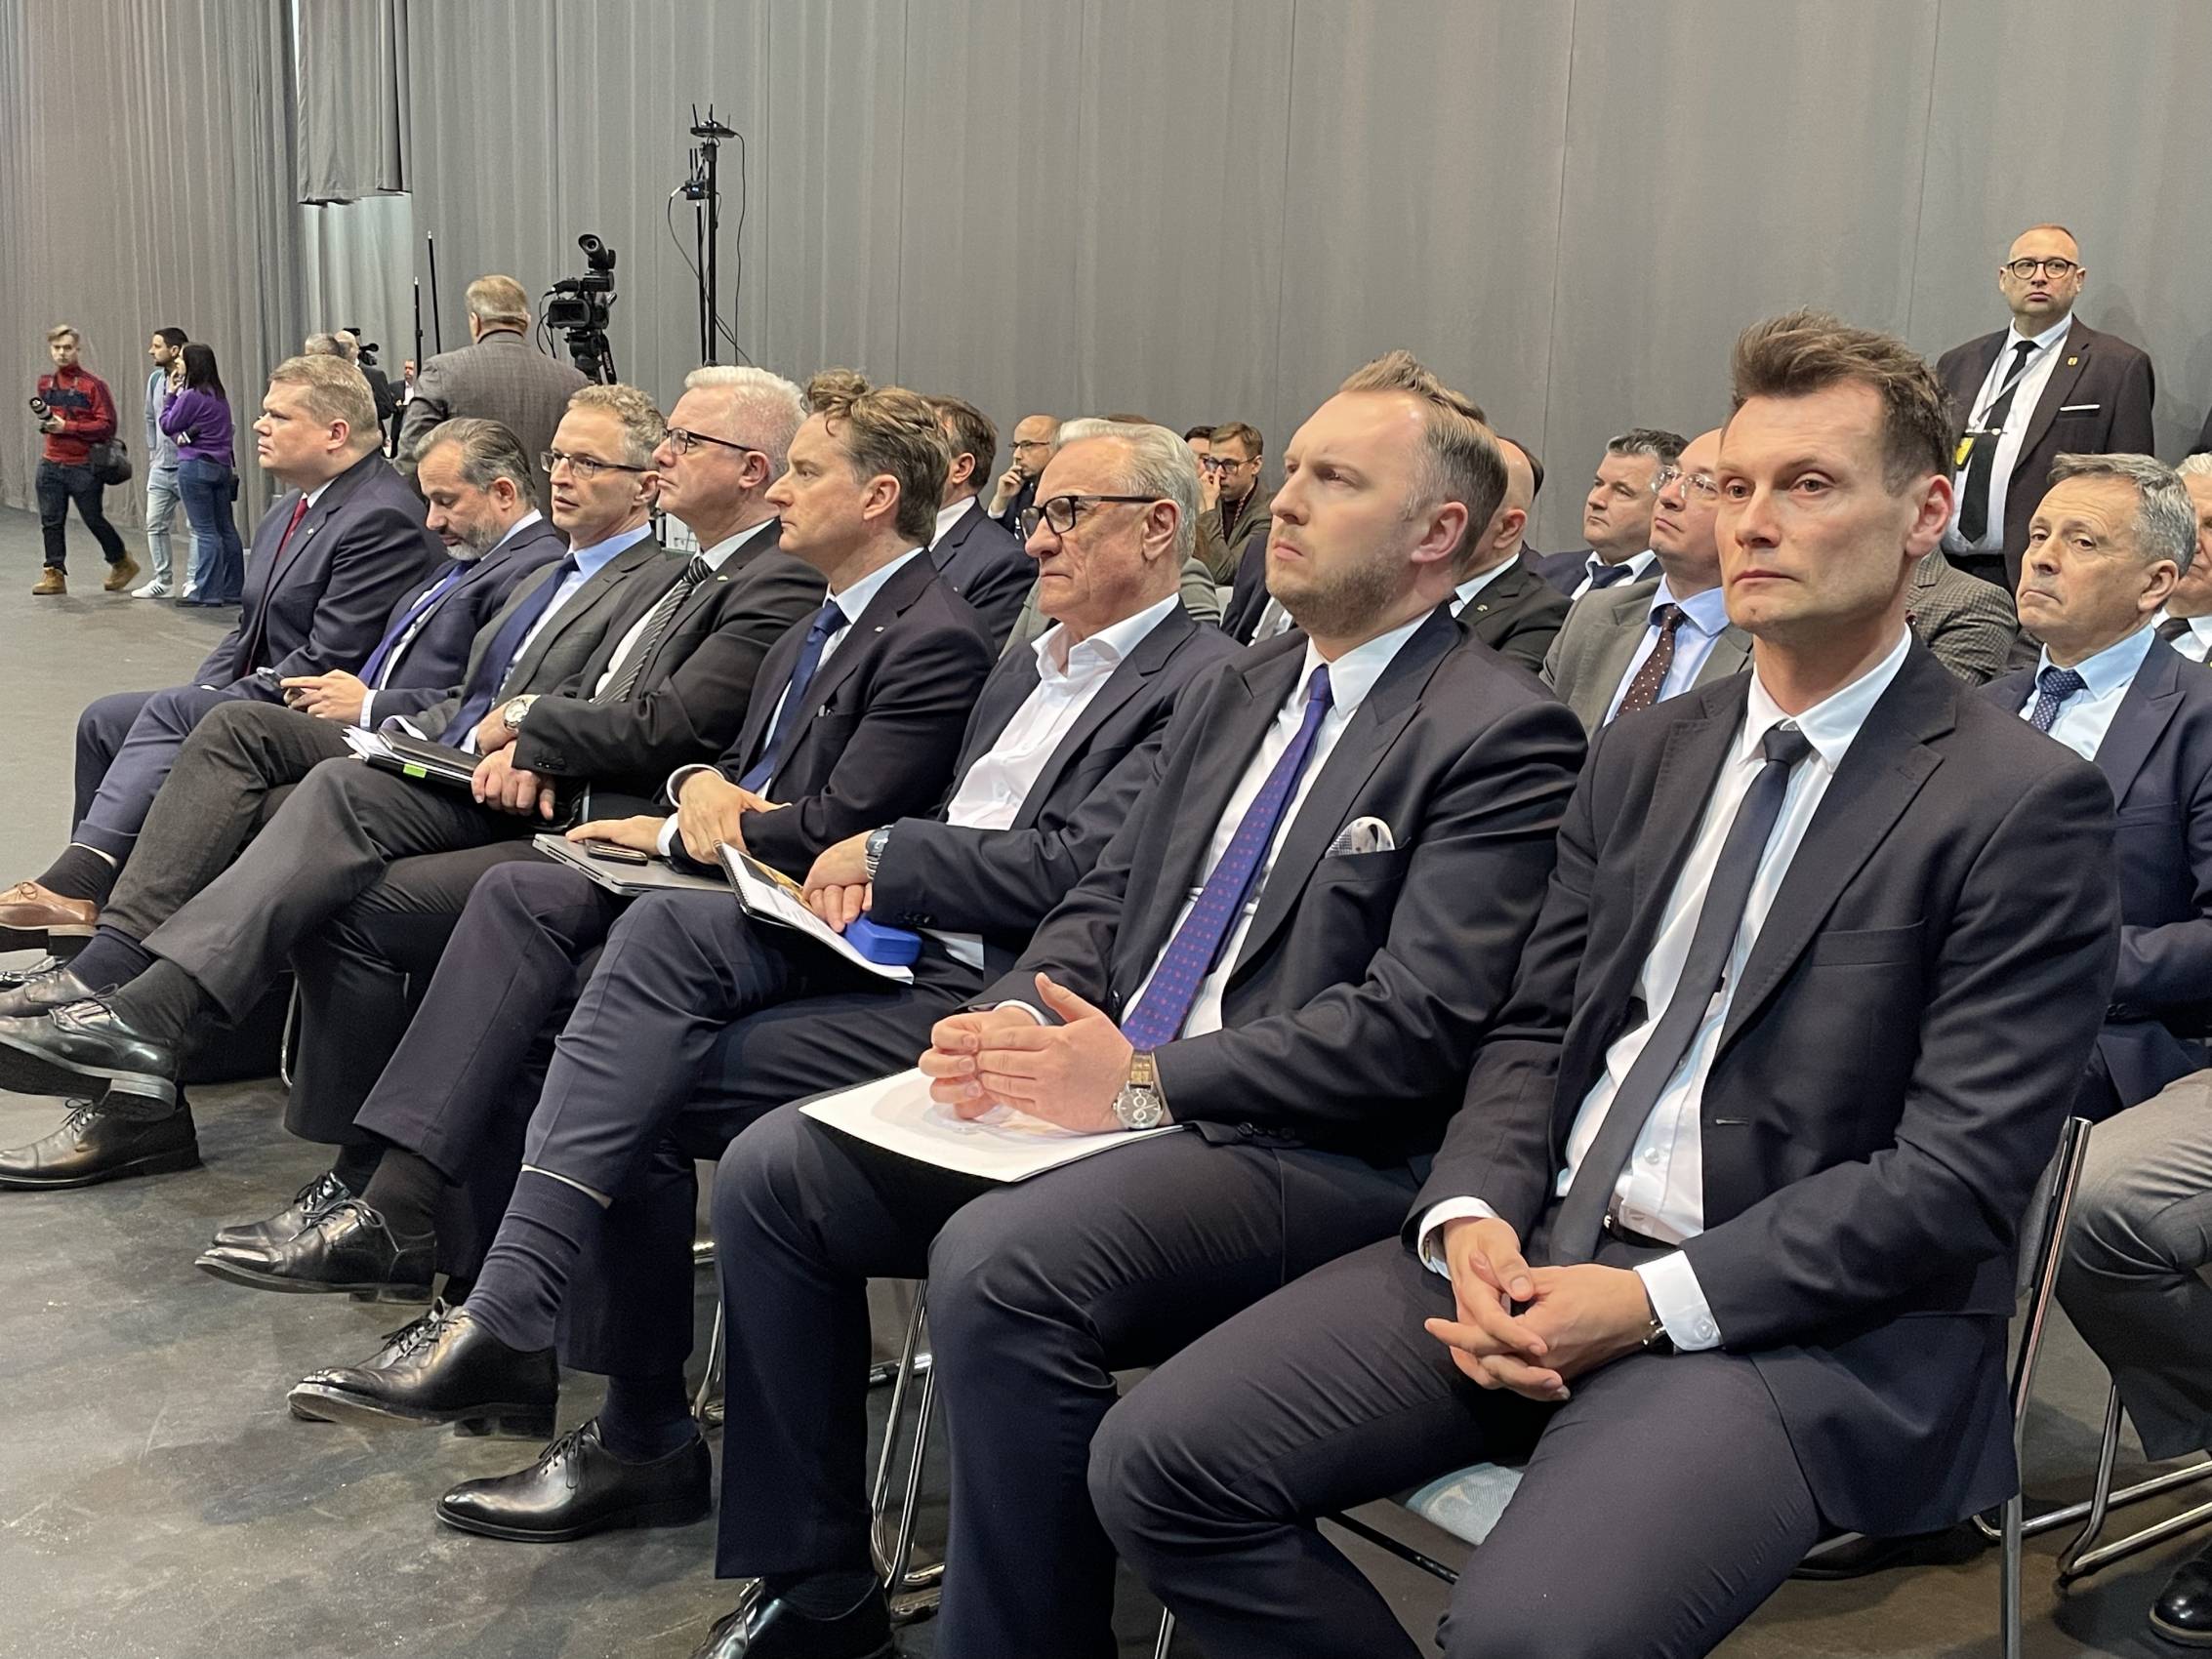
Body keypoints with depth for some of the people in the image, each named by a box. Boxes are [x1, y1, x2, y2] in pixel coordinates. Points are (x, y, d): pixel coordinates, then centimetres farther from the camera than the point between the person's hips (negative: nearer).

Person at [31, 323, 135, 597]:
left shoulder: (93, 384, -9)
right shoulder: (45, 383, 10)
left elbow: (107, 425, -14)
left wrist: (67, 426, -18)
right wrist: (45, 421, 3)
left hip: (83, 466, -5)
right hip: (51, 465, 5)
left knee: (94, 520, 4)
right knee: (51, 521, 2)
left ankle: (122, 562, 24)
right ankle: (54, 574, 7)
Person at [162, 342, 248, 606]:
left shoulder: (190, 396, -13)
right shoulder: (220, 395, 10)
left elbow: (168, 425, -2)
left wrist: (171, 396, 7)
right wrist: (187, 432, -4)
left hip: (195, 466, -8)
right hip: (221, 465, 8)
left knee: (205, 531, -5)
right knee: (226, 529, 10)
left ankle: (206, 592, -2)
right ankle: (233, 589, 14)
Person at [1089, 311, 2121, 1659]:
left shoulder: (2027, 805, -6)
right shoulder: (1643, 755, 14)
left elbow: (1957, 1181, -11)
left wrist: (1651, 1301, -17)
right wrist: (1473, 1217, -7)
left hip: (1803, 1321, -5)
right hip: (1536, 1248, 6)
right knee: (1161, 1462, -9)